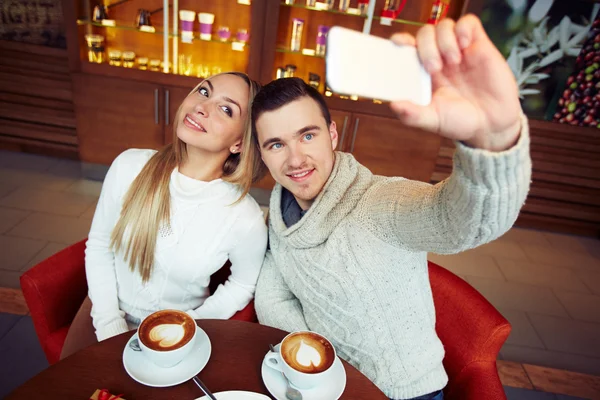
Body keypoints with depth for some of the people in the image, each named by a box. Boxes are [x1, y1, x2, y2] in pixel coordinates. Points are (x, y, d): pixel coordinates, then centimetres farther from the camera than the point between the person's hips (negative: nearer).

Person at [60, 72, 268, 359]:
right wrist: (110, 327, -7)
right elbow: (98, 245, -5)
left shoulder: (246, 219, -27)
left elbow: (242, 286, -7)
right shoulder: (129, 167, -19)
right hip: (108, 311, 3)